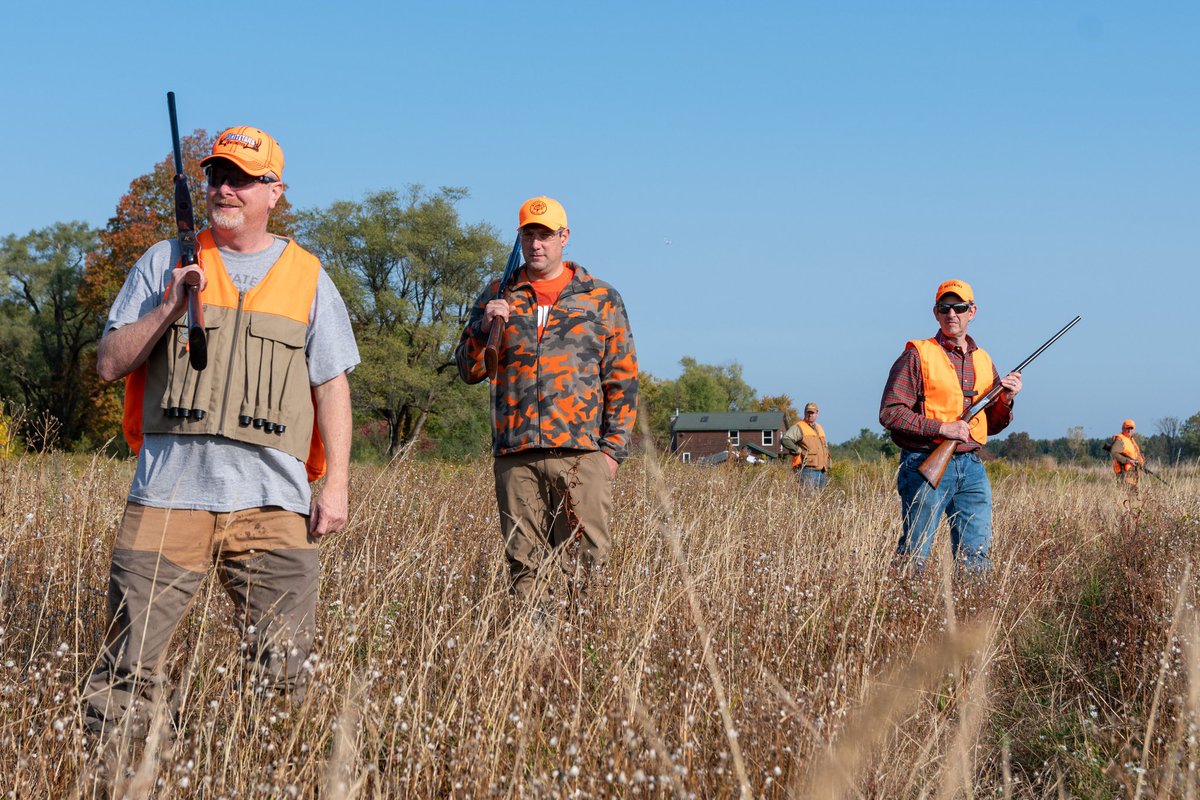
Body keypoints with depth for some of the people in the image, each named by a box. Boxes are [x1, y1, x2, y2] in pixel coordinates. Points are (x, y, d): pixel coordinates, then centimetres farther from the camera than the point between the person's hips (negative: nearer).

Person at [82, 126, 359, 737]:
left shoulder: (307, 276, 14)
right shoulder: (165, 262, 13)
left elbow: (332, 386, 12)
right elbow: (109, 364, 9)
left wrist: (336, 484, 3)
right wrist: (168, 309, -6)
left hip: (272, 503, 1)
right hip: (169, 493, 0)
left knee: (280, 671, 0)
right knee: (129, 666, -5)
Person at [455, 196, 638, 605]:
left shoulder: (601, 299, 10)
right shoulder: (497, 296, 16)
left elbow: (622, 378, 8)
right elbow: (469, 370, 14)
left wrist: (614, 447, -2)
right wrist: (485, 326, -5)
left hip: (581, 452, -2)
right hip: (515, 454, 2)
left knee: (588, 563, -7)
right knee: (523, 565, 3)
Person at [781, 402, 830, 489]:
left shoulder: (819, 428, 23)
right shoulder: (799, 427, -4)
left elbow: (825, 447, 37)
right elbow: (785, 440, -19)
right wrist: (798, 450, -16)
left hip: (822, 472, 8)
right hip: (808, 471, -8)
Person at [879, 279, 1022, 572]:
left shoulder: (982, 361, 16)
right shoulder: (918, 355, -2)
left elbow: (991, 425, 21)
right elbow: (889, 413, -10)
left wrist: (1006, 399, 1)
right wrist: (941, 428, -15)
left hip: (971, 468, 5)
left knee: (976, 555, 3)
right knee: (915, 554, -2)